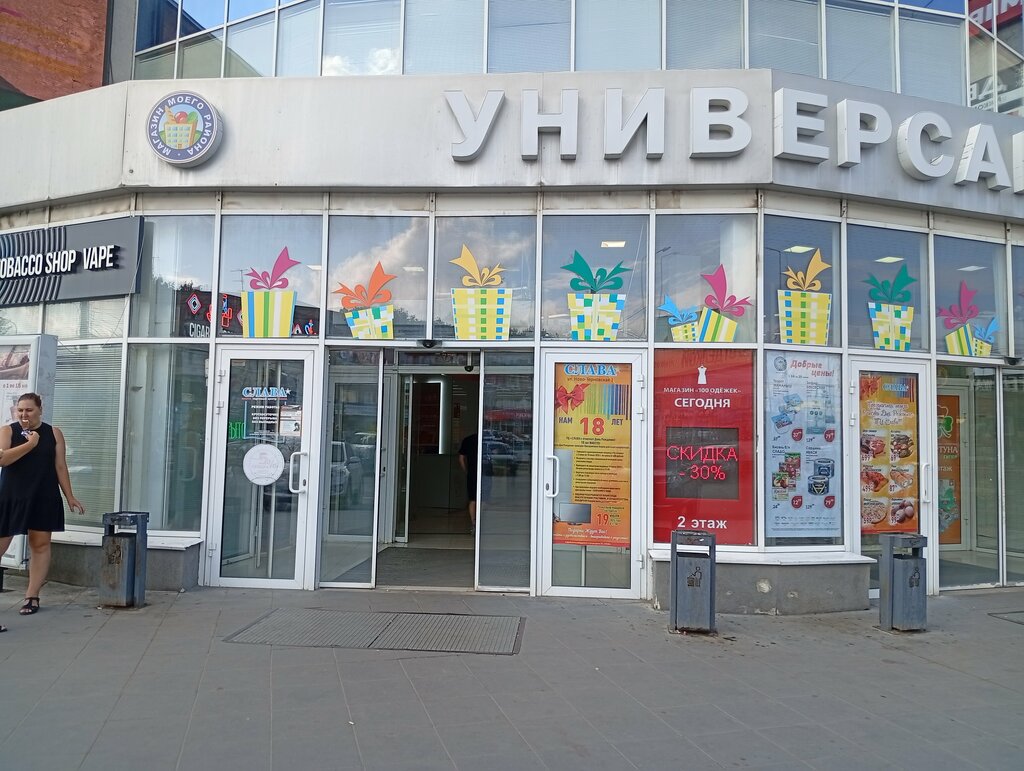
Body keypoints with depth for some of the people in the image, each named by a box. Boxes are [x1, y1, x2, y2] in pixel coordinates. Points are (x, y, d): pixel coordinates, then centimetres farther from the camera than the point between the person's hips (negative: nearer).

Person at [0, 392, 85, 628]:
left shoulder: (53, 433, 5)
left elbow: (60, 466, 6)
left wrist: (69, 496, 3)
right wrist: (30, 444, -16)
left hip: (43, 498, 1)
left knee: (40, 545, 3)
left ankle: (32, 596, 10)